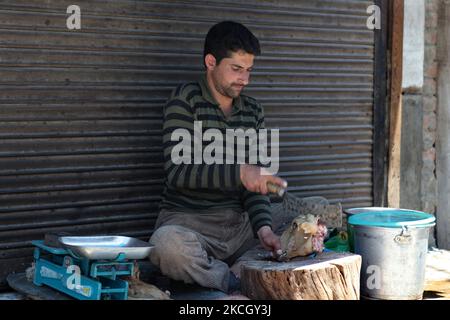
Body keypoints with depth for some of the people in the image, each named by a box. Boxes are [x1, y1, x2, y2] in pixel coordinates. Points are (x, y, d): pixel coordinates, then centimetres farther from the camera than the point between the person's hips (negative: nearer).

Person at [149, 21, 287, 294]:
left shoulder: (253, 111, 11)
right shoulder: (185, 100, -4)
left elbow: (256, 181, 7)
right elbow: (177, 171, -16)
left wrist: (263, 227, -13)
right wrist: (239, 172, -27)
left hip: (240, 221, 5)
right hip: (187, 220, -5)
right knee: (167, 244, -38)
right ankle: (237, 284, -16)